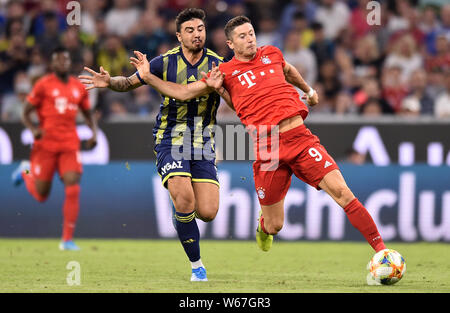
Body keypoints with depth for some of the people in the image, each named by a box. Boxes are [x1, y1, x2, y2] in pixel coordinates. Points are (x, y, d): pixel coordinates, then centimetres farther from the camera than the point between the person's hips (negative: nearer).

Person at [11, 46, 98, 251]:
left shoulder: (79, 87, 11)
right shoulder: (43, 85, -1)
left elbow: (88, 115, 23)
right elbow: (25, 114, 2)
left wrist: (94, 133, 5)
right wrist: (33, 129, -18)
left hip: (69, 145, 3)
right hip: (46, 144, -3)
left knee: (73, 189, -14)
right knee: (41, 195, 4)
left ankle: (67, 240, -7)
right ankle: (26, 172, 40)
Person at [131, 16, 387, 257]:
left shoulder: (271, 54, 16)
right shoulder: (226, 71, 7)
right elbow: (183, 92, 9)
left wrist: (308, 90, 51)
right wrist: (148, 77, 1)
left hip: (299, 136, 2)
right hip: (267, 149, -2)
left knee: (341, 192, -12)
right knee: (274, 227, 1)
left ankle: (381, 250, -7)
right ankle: (264, 225, 41)